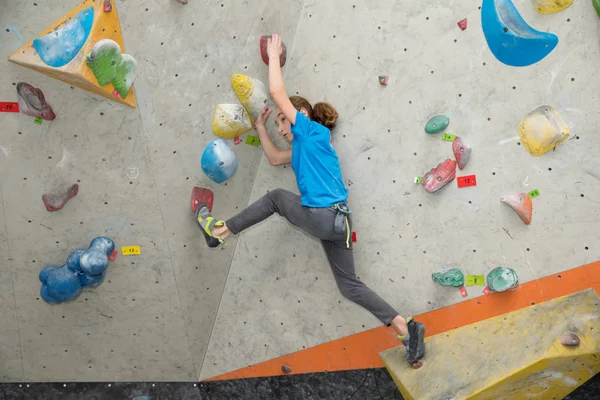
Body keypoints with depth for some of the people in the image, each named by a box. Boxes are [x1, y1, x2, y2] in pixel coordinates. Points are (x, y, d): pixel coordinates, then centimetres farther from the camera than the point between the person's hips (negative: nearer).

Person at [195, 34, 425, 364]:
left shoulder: (314, 131, -1)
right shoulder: (305, 146, 23)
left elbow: (278, 93, -3)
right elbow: (274, 157, 35)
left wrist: (273, 56, 9)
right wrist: (260, 126, 38)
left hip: (323, 216, -10)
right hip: (337, 221, 10)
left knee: (276, 198, 13)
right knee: (349, 285, 10)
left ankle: (220, 230, 22)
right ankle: (406, 328, 5)